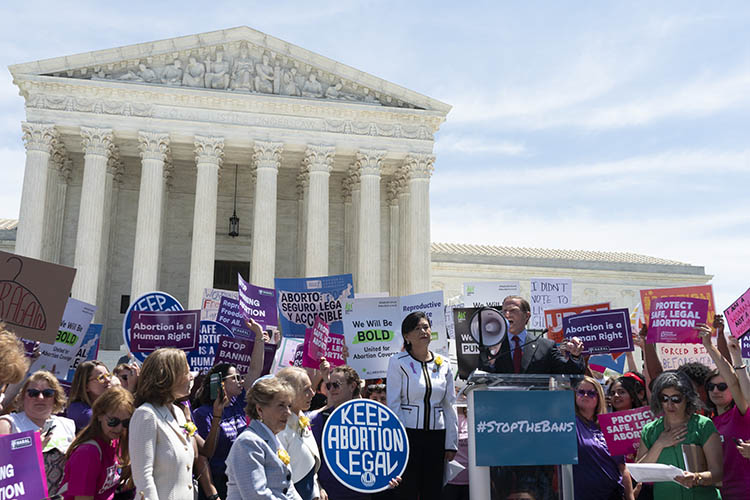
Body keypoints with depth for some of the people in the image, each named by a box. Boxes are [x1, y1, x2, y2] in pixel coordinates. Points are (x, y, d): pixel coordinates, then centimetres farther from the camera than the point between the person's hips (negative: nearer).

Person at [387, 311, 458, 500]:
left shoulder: (443, 364, 9)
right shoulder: (398, 362, -2)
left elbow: (449, 405, 11)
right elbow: (393, 404, -5)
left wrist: (451, 443, 8)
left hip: (436, 435, 4)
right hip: (409, 434, -3)